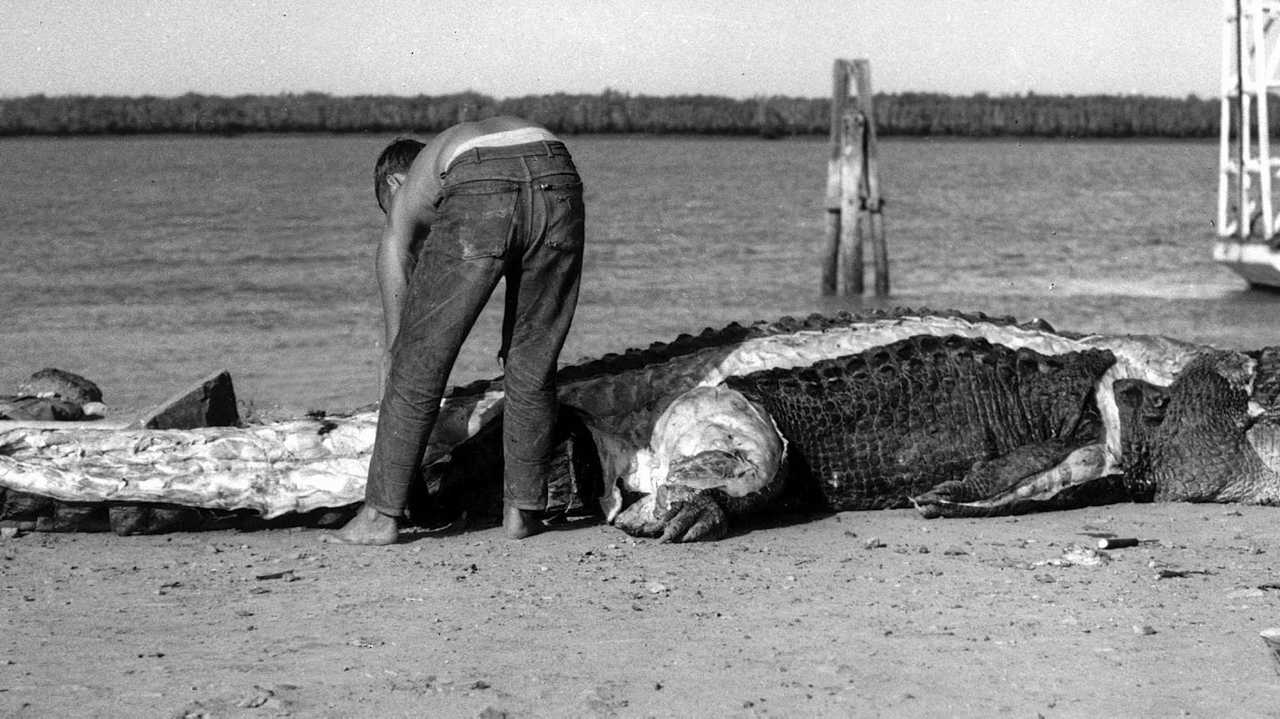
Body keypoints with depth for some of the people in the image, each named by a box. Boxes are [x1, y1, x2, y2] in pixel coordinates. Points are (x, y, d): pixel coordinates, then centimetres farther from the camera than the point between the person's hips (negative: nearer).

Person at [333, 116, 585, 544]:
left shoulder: (405, 200, 34)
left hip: (477, 199, -3)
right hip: (558, 180, 3)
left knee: (417, 364, 13)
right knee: (532, 363, 20)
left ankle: (381, 515, 19)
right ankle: (522, 509, 26)